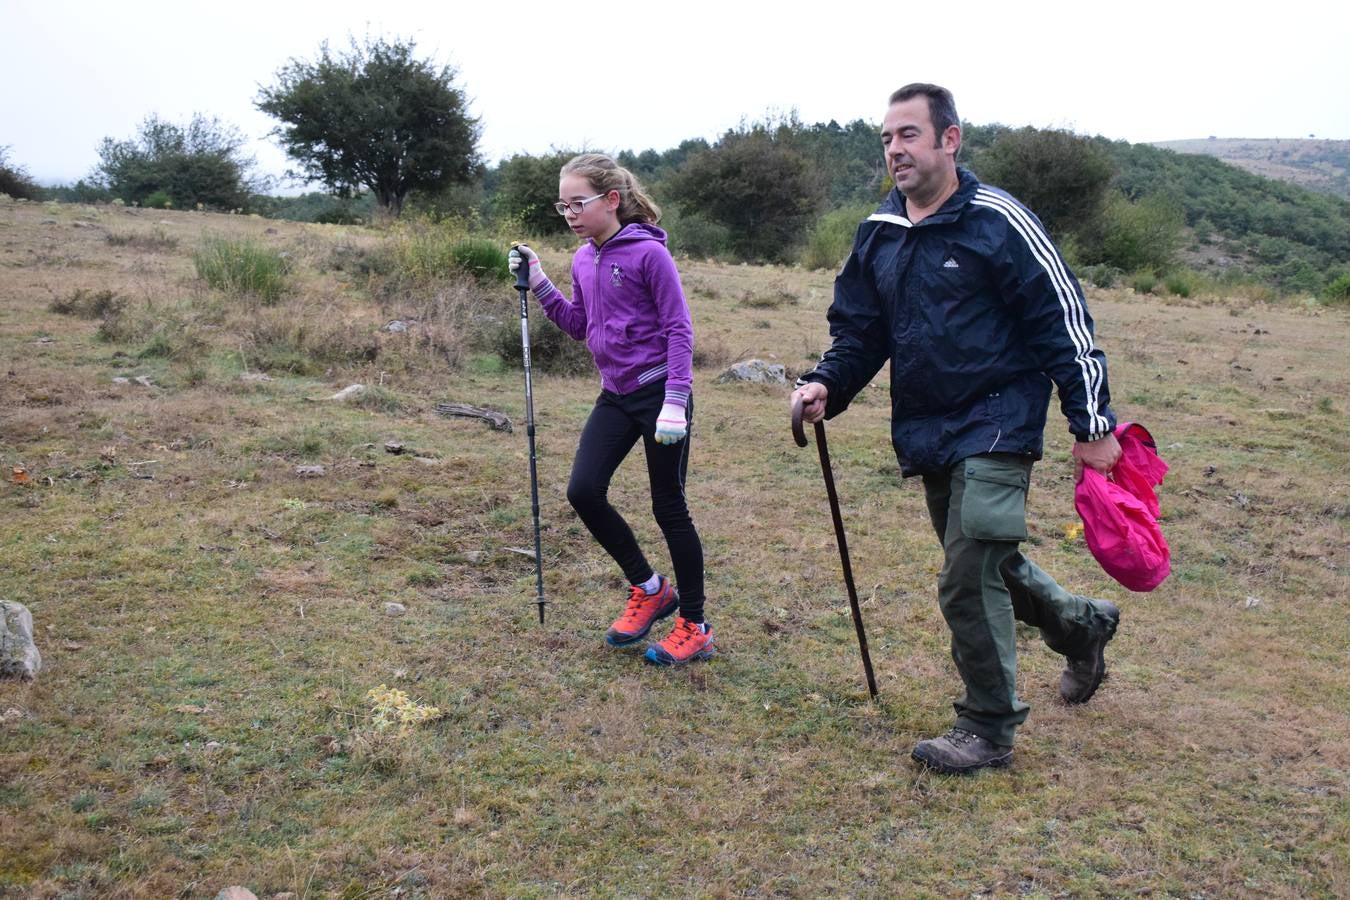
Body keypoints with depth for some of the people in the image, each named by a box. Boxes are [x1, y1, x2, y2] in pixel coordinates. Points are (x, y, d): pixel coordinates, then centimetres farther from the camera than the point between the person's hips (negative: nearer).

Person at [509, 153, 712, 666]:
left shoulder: (648, 253, -13)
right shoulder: (583, 261, 8)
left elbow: (679, 329, -14)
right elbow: (578, 327, 17)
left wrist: (674, 403, -20)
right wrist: (538, 284, 5)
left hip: (658, 392, -7)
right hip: (616, 395, 7)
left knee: (669, 507, 0)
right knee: (584, 491, -3)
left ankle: (694, 628, 14)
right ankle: (649, 590, 17)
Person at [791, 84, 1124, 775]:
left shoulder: (997, 221, -12)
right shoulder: (878, 234, 7)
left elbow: (1064, 321, -10)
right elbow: (859, 331, 12)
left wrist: (1092, 424, -11)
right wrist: (826, 385, -8)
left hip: (995, 426, -7)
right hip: (926, 433, 7)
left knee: (967, 580, -9)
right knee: (985, 563, 19)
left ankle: (988, 729, 10)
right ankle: (1083, 627, 46)